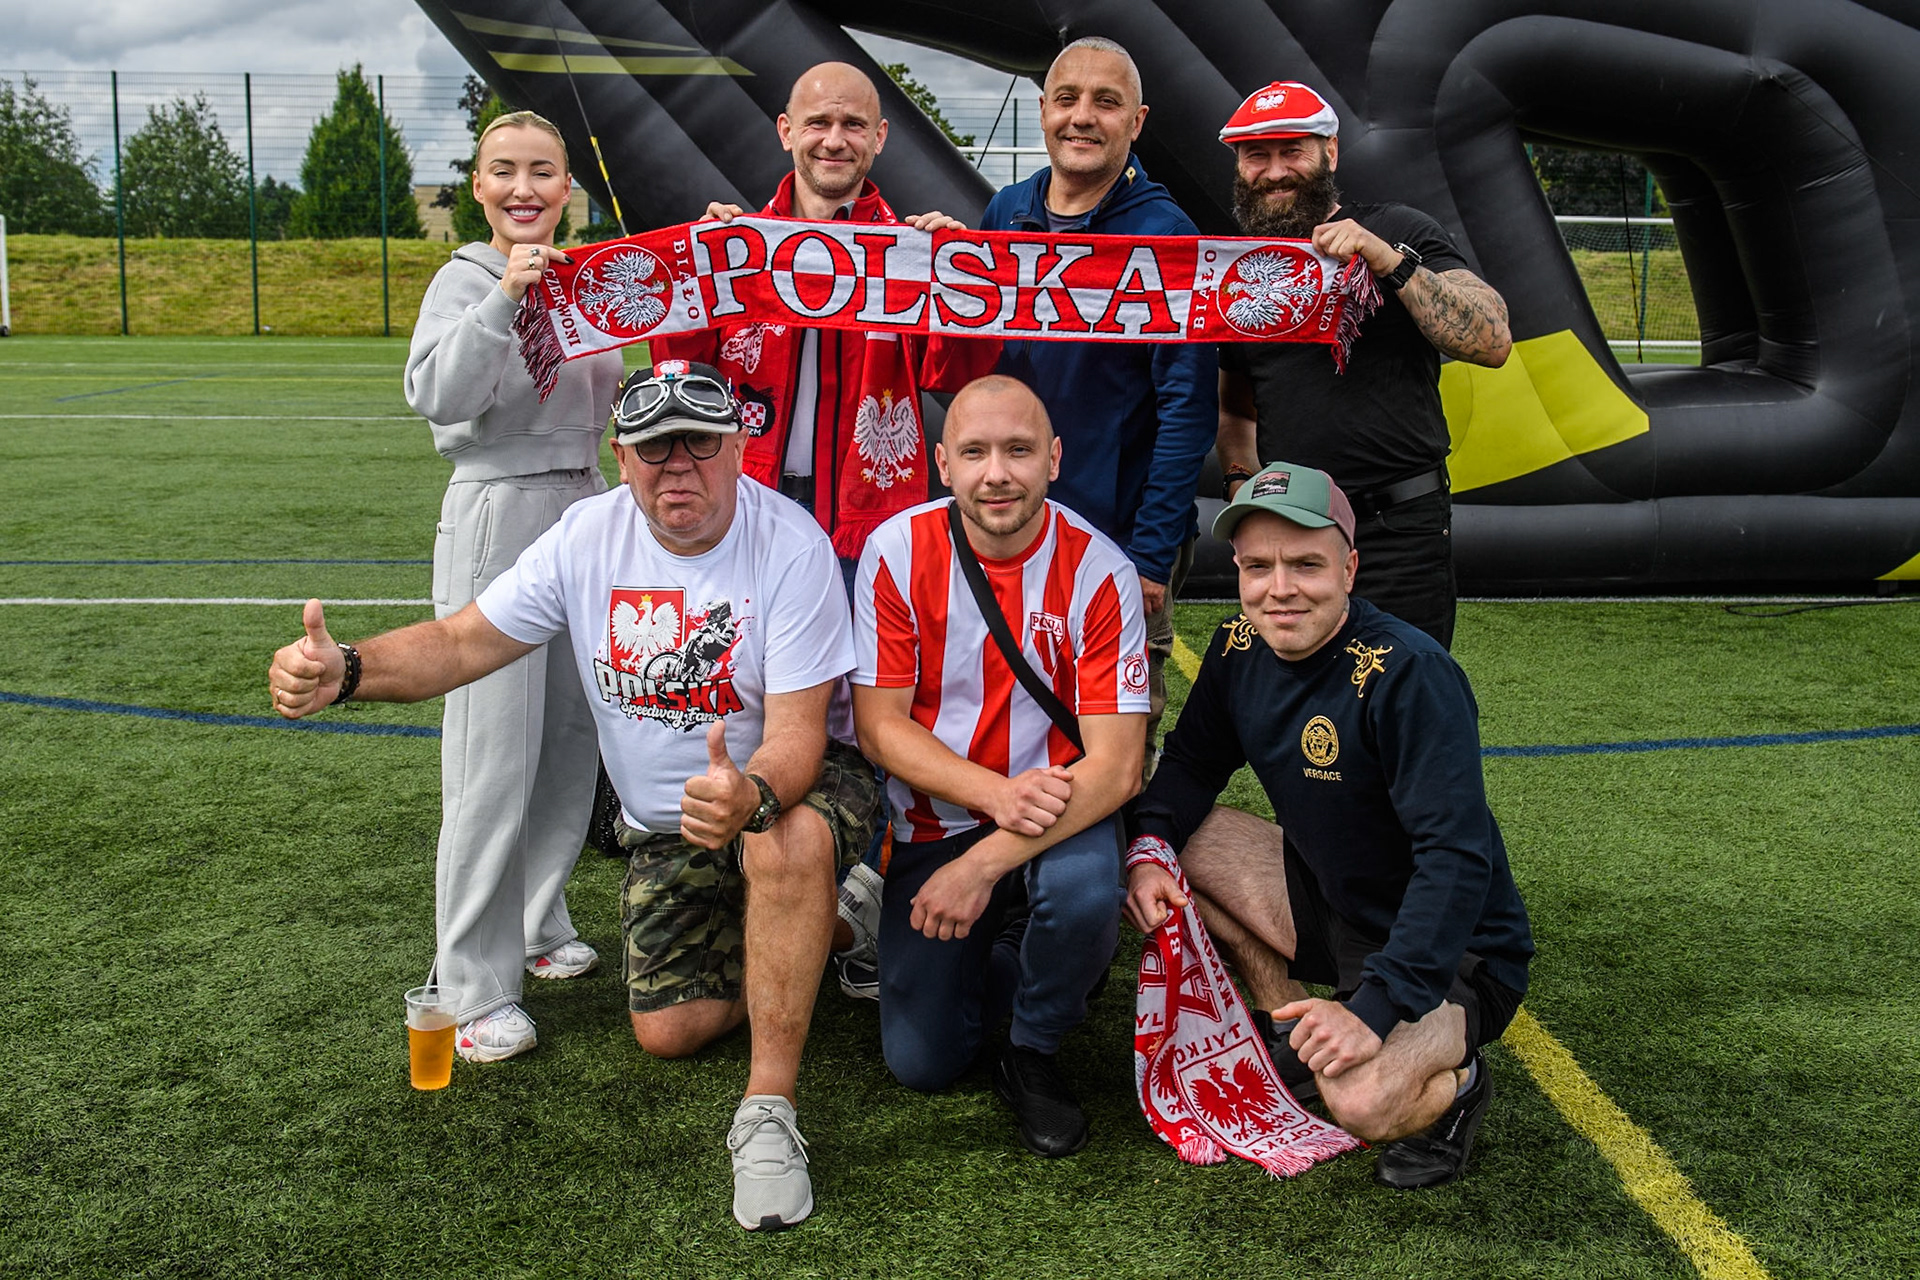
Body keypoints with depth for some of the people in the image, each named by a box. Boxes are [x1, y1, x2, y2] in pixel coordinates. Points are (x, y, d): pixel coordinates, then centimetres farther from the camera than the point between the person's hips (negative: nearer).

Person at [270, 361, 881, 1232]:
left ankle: (768, 1111, -29)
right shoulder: (588, 538, -9)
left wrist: (751, 793, -51)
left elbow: (797, 732, -27)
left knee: (794, 836, -41)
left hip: (789, 782, -4)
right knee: (666, 1032, 1)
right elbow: (465, 641, -9)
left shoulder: (790, 545, -22)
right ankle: (816, 927, 29)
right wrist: (347, 671, -30)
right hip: (663, 821, 5)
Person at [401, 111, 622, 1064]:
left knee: (573, 738, 11)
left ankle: (538, 927, 28)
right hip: (497, 520, -7)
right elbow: (434, 393, -23)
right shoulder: (467, 278, -5)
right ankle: (476, 987, 0)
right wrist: (503, 298, -29)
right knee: (495, 758, -7)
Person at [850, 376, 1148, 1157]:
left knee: (1086, 894, -36)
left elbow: (1117, 763, -19)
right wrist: (997, 794, -25)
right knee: (920, 1062, -7)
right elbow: (879, 725, -9)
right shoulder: (898, 551, -10)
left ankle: (1033, 1053, -3)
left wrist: (985, 864, -28)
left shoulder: (1098, 570, -15)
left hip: (1059, 812, -1)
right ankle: (996, 952, 27)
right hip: (936, 820, 1)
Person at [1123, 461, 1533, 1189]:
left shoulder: (1410, 675, -27)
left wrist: (1375, 1008, -36)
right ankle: (1286, 1026, 9)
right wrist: (1147, 851, -13)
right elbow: (1193, 762, 9)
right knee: (1174, 845, -7)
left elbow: (1458, 859, -31)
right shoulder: (1239, 649, -6)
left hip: (1453, 955, -7)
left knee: (1362, 1101, -33)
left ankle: (1451, 1083, 5)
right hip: (1329, 905, 7)